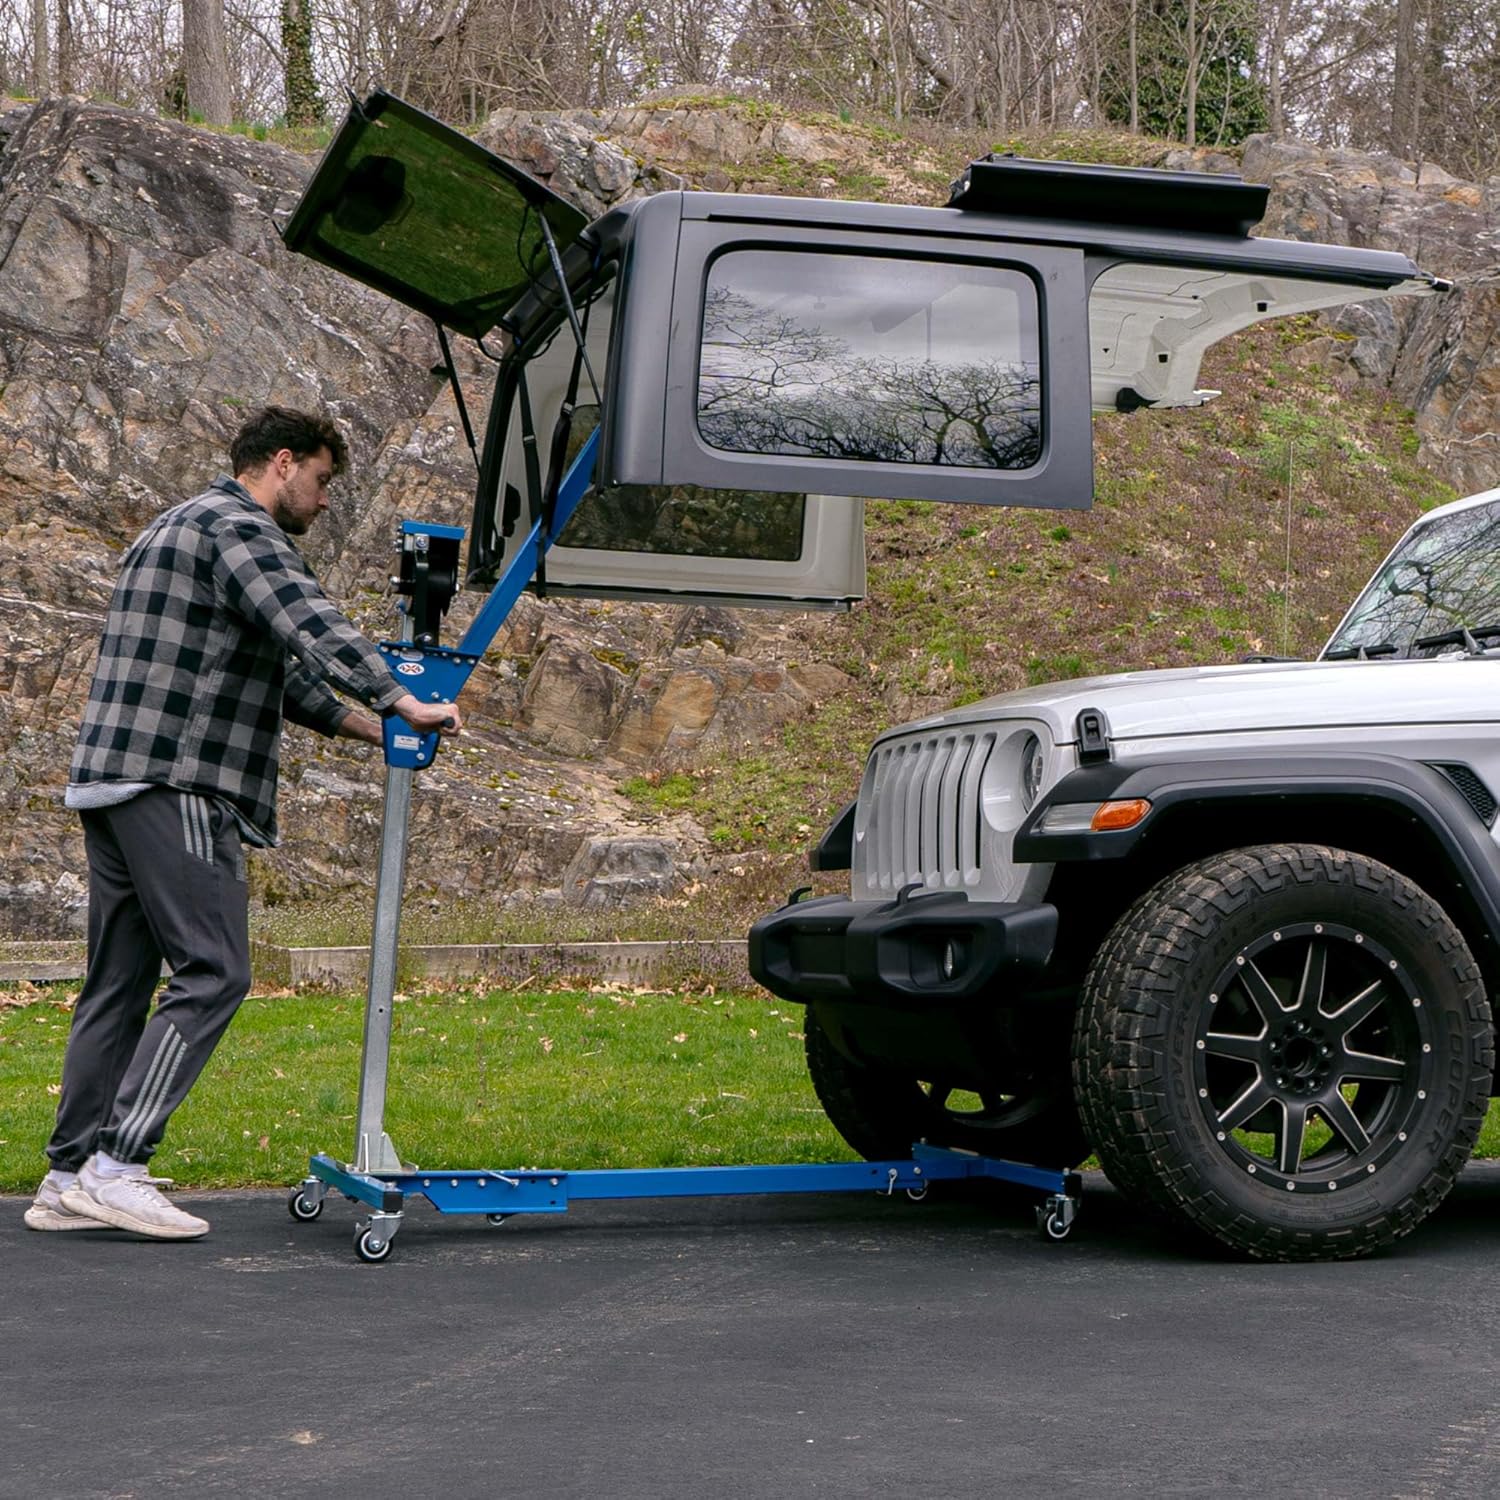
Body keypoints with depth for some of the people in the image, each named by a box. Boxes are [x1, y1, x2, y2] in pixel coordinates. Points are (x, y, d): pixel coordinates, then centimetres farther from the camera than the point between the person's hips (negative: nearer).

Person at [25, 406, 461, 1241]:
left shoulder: (179, 529, 28)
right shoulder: (238, 528, -6)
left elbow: (283, 673, 30)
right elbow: (311, 628, -21)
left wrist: (369, 727, 25)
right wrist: (406, 704, -18)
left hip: (111, 786, 11)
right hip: (176, 787, -10)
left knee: (119, 983, 10)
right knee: (213, 973, -10)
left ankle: (72, 1178, 11)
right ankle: (116, 1168, -13)